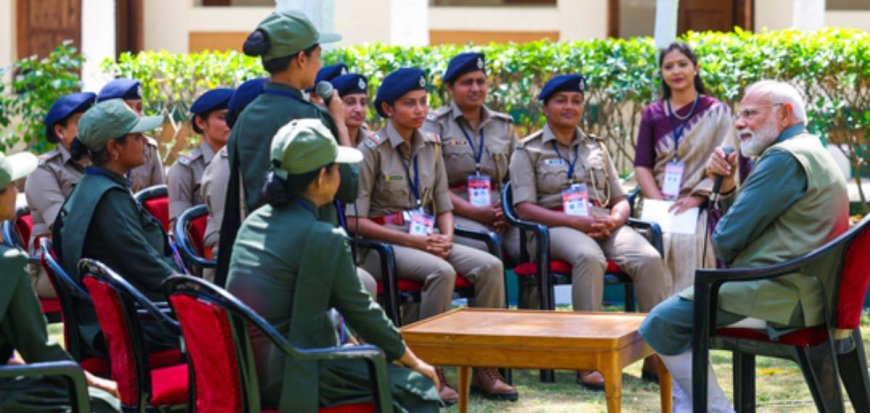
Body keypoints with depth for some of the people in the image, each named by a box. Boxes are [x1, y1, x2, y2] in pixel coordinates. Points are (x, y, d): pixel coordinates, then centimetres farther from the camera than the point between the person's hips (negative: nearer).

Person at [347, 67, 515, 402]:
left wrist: (446, 237, -7)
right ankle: (432, 371, -23)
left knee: (490, 266, -19)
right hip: (384, 245, -6)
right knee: (441, 272, -34)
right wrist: (414, 241, -16)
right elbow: (356, 221, -11)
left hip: (426, 239, 6)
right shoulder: (372, 149, -7)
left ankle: (485, 368, -14)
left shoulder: (430, 146, 12)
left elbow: (444, 205, 16)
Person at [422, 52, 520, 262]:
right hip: (456, 212, -4)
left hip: (499, 212, 4)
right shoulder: (435, 124, 6)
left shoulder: (504, 125, 21)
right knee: (486, 247, -37)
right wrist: (474, 212, -14)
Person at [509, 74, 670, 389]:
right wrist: (576, 222, -15)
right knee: (590, 257, -40)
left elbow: (620, 200, 23)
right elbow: (524, 208, -2)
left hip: (603, 225, 4)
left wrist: (616, 219, -3)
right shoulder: (528, 151, 10)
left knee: (650, 259, -28)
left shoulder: (597, 148, 25)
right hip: (555, 228, -4)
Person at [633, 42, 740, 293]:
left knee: (690, 244, -33)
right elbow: (642, 166, 9)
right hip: (661, 205, 2)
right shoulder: (653, 115, 16)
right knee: (662, 240, -30)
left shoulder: (716, 112, 8)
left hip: (702, 207, -2)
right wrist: (660, 205, -7)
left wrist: (696, 198, -15)